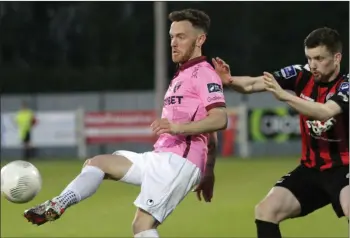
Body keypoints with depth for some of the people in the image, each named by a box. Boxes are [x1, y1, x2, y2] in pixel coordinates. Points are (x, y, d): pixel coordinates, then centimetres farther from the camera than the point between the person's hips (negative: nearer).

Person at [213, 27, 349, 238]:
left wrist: (284, 95, -46)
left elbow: (325, 111, -38)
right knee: (265, 211, -3)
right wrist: (229, 80, -31)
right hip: (311, 168, 6)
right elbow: (253, 84, -10)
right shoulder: (303, 75, -4)